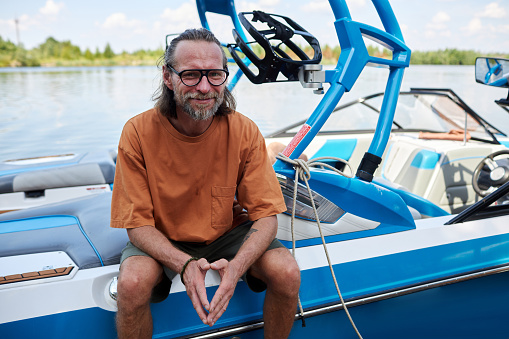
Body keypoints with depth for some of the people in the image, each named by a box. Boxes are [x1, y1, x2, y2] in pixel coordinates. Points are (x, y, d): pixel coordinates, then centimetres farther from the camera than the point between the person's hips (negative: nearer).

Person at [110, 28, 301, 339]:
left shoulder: (245, 132, -17)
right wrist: (184, 264, -35)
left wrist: (236, 265, -36)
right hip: (162, 240, -1)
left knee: (287, 273, -22)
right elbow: (138, 224, -17)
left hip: (229, 233, 2)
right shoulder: (138, 133, -20)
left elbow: (266, 215, -16)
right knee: (132, 282, -31)